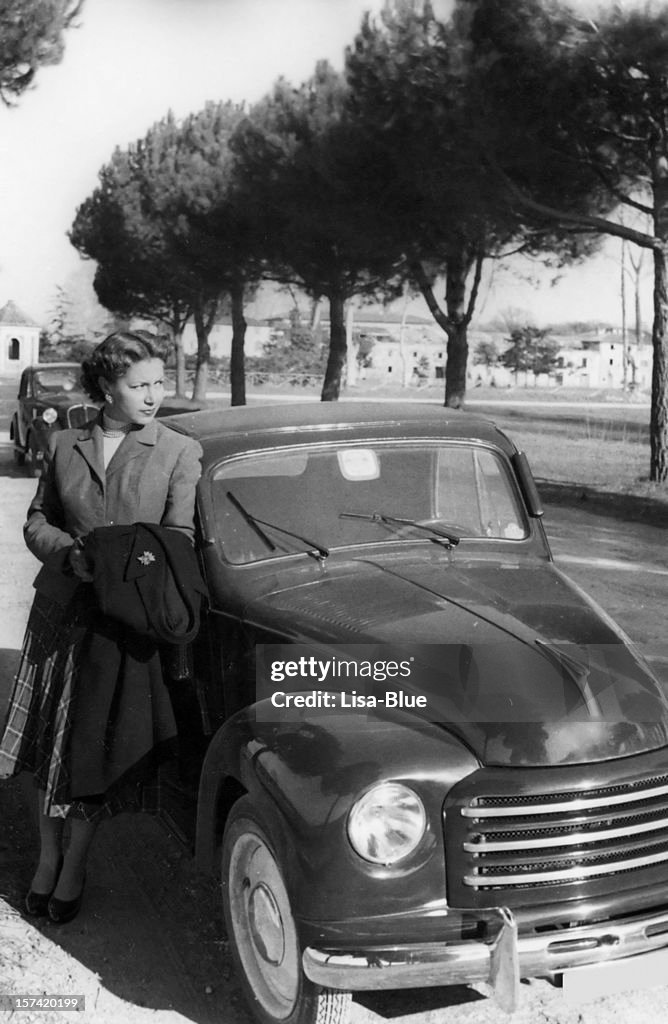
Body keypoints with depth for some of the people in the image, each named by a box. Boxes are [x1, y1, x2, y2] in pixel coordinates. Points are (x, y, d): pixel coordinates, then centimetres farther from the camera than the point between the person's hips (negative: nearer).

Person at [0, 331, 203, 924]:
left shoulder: (179, 451, -1)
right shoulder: (64, 446, 8)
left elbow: (179, 537, -6)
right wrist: (69, 553, -11)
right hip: (61, 611, 3)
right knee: (49, 741, 10)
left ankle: (75, 865, 23)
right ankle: (48, 856, 30)